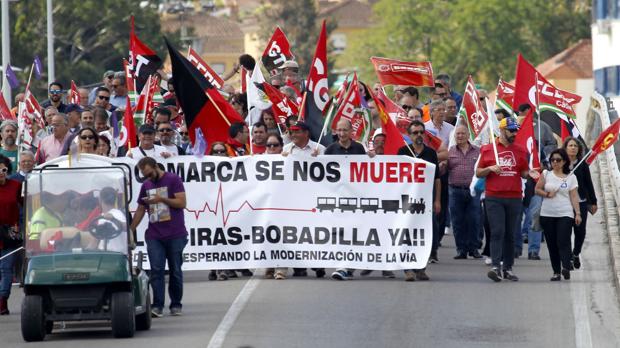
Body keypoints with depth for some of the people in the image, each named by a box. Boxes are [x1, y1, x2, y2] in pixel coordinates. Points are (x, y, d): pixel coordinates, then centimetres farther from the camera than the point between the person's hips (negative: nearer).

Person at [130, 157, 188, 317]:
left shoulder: (173, 180, -1)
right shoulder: (146, 185, 15)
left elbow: (182, 203, -9)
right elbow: (140, 210, 20)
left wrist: (161, 199, -18)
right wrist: (130, 230, 14)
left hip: (175, 235, -3)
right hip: (154, 236, 3)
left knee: (175, 271, 3)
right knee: (156, 270, -8)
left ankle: (176, 305, 13)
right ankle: (157, 306, -12)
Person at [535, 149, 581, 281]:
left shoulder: (571, 177, 4)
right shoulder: (546, 174, 8)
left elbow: (574, 197, 2)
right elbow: (537, 189, 9)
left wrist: (578, 213, -4)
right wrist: (547, 194, -10)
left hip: (565, 215, -2)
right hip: (547, 215, 2)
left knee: (563, 242, -17)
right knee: (552, 244, 3)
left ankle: (566, 268, -28)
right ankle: (556, 272, 8)